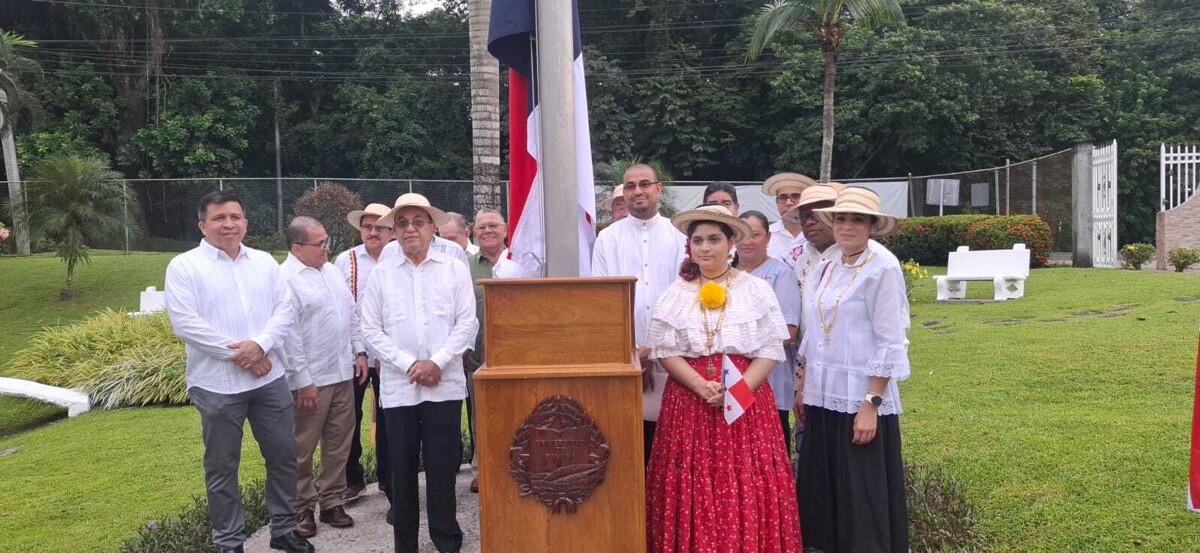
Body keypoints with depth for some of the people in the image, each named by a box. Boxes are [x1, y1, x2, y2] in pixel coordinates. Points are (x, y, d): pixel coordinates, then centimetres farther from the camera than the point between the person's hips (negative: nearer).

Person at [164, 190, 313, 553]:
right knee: (222, 468, 8)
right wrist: (237, 353, -15)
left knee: (283, 456, 11)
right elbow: (184, 322, -13)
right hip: (217, 384, -4)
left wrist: (260, 344, -15)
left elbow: (285, 309, 2)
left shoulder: (265, 262, 9)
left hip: (269, 378, 4)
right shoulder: (184, 266, -4)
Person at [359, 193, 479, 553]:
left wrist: (436, 362, -11)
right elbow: (371, 328, 2)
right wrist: (408, 364, -8)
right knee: (402, 467, 7)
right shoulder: (381, 273, 6)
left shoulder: (455, 269, 5)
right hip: (398, 385, 1)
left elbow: (466, 323, 0)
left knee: (442, 466, 3)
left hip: (445, 383, -1)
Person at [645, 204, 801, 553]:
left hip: (747, 401, -1)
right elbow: (666, 351, 1)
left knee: (747, 488, -2)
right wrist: (701, 386, -15)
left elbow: (771, 350, -1)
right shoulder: (676, 294, 6)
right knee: (694, 488, 2)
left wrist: (738, 389, -16)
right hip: (688, 400, 1)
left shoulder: (757, 290, 3)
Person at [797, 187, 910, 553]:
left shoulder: (882, 269, -11)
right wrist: (804, 390, 13)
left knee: (863, 499, 3)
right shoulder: (826, 269, 9)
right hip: (823, 396, 7)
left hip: (861, 400, -7)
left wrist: (871, 405, -16)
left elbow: (890, 344, -13)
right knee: (822, 492, 13)